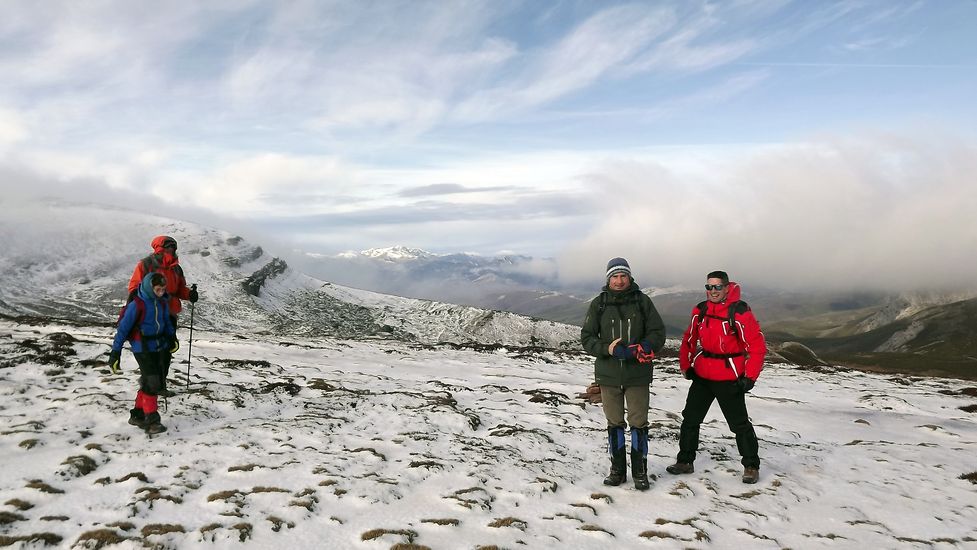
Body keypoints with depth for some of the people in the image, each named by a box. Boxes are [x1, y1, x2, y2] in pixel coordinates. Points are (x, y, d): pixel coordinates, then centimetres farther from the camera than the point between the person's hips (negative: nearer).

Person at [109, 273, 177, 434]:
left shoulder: (163, 302, 3)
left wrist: (172, 337, 12)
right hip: (142, 347, -7)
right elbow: (124, 327, -13)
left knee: (156, 382, 9)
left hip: (159, 346, 7)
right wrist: (115, 352, -13)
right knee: (151, 383, -12)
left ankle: (138, 415, 25)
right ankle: (151, 420, -4)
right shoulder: (137, 304, -16)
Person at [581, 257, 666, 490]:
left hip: (637, 374, -1)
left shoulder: (642, 301, -1)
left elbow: (658, 332, -1)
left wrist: (641, 349, -20)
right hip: (608, 374, 1)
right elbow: (586, 337, -1)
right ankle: (617, 470, 25)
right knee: (614, 423, 11)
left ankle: (640, 472, 19)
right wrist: (607, 349, -18)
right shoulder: (598, 304, 0)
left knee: (639, 423, 5)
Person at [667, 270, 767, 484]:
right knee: (690, 418, 10)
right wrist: (685, 366, 6)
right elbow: (689, 339, 12)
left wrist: (750, 377, -14)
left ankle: (751, 466, 23)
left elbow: (757, 346, -12)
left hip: (729, 379, -5)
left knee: (739, 424, 5)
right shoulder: (700, 310, 2)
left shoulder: (740, 312, -15)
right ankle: (685, 461, 23)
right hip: (702, 375, 5)